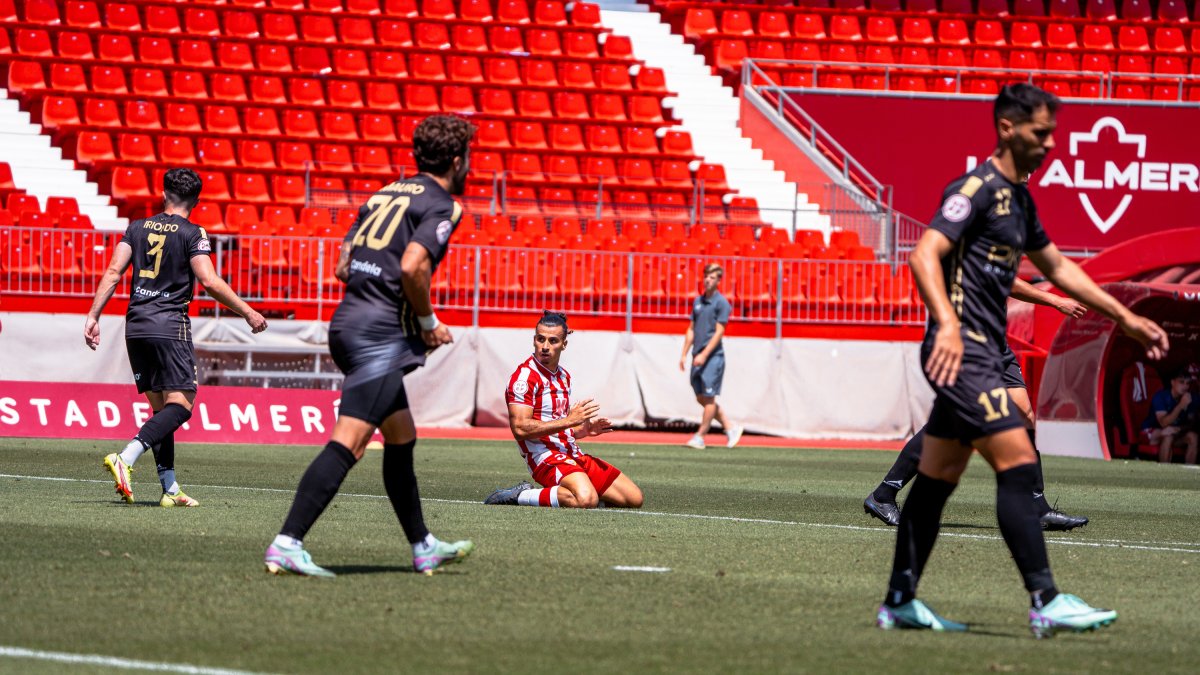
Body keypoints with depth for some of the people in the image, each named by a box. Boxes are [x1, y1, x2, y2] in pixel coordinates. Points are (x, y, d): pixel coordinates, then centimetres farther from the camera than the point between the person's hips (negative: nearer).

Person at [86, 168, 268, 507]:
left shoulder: (137, 228, 11)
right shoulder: (192, 234, -4)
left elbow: (114, 272, 3)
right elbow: (209, 281, -13)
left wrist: (93, 316, 3)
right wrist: (248, 312, -6)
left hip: (136, 326, 6)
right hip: (170, 325, -6)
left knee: (161, 408, 10)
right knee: (179, 405, -7)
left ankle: (170, 489, 6)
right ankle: (125, 457, -28)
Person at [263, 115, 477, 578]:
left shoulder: (387, 193, 20)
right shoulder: (442, 205, -4)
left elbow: (345, 262, 18)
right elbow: (413, 265, -20)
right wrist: (429, 322, -4)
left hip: (347, 319, 9)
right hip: (381, 334, -9)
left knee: (402, 437, 20)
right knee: (349, 439, -15)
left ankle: (423, 547, 29)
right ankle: (287, 544, -25)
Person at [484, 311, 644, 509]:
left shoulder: (564, 376, 18)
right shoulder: (525, 376, -10)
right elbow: (520, 428, -21)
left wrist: (584, 429, 8)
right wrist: (569, 420, -19)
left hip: (574, 455, 9)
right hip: (546, 456, -9)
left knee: (635, 498, 4)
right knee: (586, 500, -37)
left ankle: (562, 495, 12)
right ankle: (521, 495, -15)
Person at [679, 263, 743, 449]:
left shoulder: (721, 303, -7)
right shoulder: (698, 301, 14)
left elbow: (719, 332, -13)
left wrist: (704, 355, -18)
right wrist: (684, 355, 12)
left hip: (713, 356, -8)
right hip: (698, 357, 8)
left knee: (708, 398, -4)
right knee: (701, 398, 9)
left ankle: (700, 437, -2)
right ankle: (730, 428, 18)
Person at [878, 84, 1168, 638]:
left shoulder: (1019, 198, 19)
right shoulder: (978, 188, -11)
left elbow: (1056, 267, 30)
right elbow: (925, 255, -22)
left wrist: (1125, 317, 29)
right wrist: (947, 323, -36)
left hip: (982, 353, 10)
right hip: (961, 350, -10)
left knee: (937, 480, 11)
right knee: (1018, 464, -15)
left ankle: (899, 603, 16)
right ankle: (1045, 602, -18)